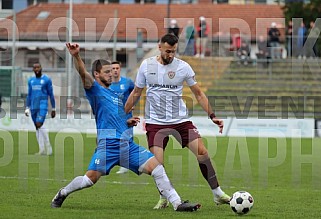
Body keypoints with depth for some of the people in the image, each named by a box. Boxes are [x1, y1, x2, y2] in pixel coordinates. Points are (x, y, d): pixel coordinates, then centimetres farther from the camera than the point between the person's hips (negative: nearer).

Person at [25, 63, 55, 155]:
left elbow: (51, 95, -1)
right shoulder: (31, 80, 11)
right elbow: (29, 95, 16)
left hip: (43, 106, -5)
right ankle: (42, 150, 10)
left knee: (39, 125, -19)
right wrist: (27, 108, 10)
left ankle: (48, 147, -5)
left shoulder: (47, 80, -3)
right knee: (37, 127, 5)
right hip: (33, 107, 6)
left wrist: (53, 109, -1)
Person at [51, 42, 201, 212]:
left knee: (156, 166, -7)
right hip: (108, 143, -6)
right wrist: (76, 56, -33)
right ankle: (62, 193, 16)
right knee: (91, 178, -12)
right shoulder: (94, 89, 5)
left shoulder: (116, 95, 27)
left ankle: (177, 203, -7)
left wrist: (129, 122, 16)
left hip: (128, 144, 6)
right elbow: (83, 74, -16)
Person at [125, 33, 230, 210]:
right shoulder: (146, 65, 2)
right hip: (155, 122, 0)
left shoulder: (183, 67, -1)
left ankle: (218, 194, 0)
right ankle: (163, 198, 11)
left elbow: (198, 94, 6)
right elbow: (136, 93, 13)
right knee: (157, 163, -13)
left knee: (202, 152, -12)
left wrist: (212, 116, -1)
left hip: (181, 120, 0)